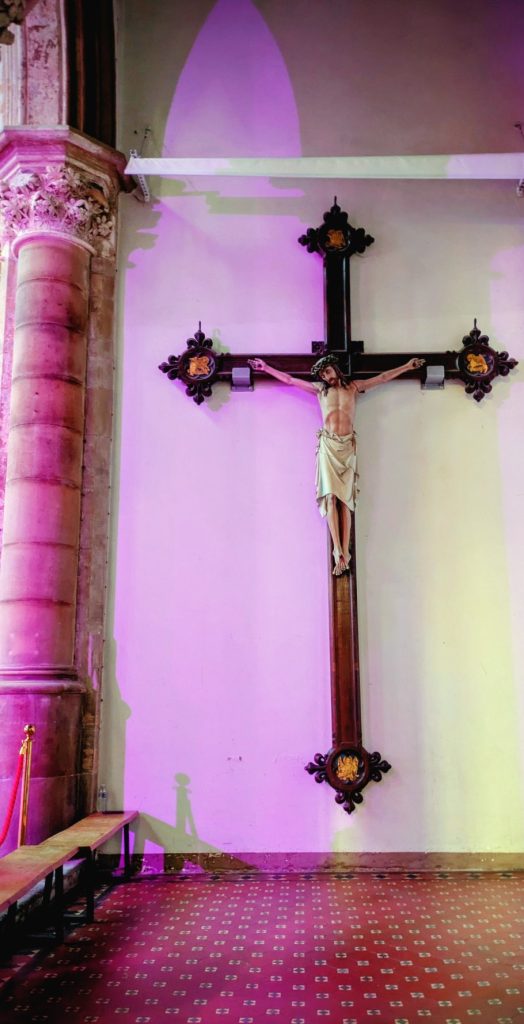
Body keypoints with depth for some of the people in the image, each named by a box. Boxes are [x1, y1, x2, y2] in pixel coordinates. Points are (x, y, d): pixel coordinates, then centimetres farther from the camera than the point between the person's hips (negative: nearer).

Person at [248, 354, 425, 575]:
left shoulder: (353, 387, 13)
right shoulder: (319, 389, 13)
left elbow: (383, 377, 15)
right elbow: (289, 379, 17)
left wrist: (408, 366, 13)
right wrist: (266, 368, 17)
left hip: (347, 446, 0)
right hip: (328, 445, 0)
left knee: (345, 499, -6)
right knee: (331, 497, -13)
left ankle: (344, 551, -11)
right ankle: (338, 551, -20)